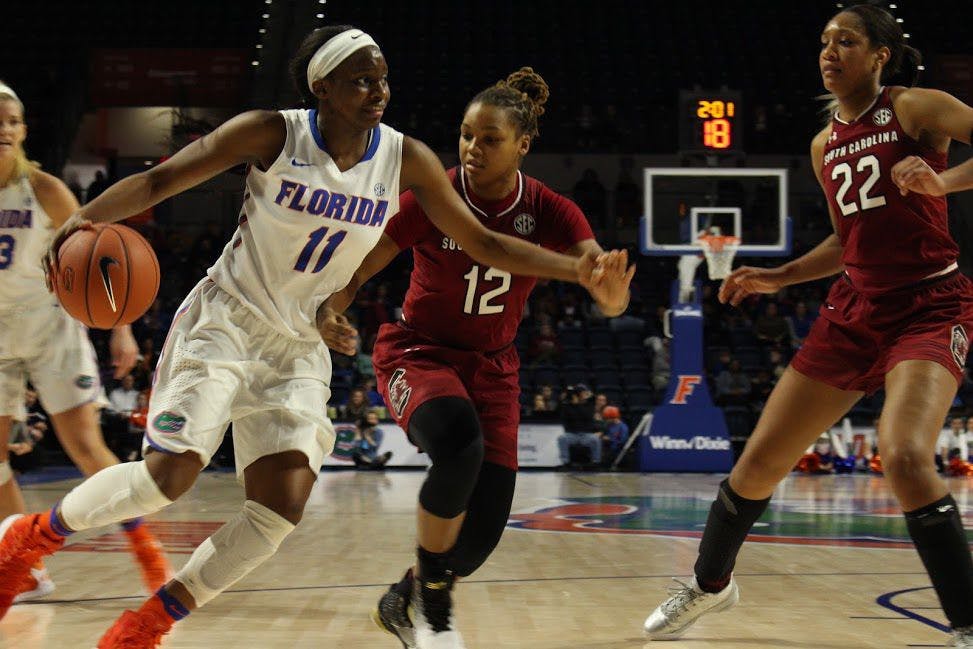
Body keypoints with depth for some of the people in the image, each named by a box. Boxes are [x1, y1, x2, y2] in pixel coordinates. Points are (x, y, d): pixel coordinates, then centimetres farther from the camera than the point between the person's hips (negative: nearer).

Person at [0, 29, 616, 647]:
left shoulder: (406, 160, -4)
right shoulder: (272, 134, -13)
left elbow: (483, 243, 2)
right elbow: (158, 180, -12)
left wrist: (574, 269, -10)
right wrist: (84, 217, -31)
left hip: (301, 347, 4)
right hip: (226, 318, -4)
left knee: (282, 509, -11)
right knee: (171, 472, -20)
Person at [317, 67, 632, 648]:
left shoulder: (550, 213, -11)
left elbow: (610, 298, -22)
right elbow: (358, 271, -11)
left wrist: (613, 289, -47)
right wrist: (330, 313, -32)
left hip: (492, 366, 3)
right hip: (418, 354, -3)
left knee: (483, 531, -5)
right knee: (459, 445, -36)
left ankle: (404, 602, 28)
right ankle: (433, 597, -14)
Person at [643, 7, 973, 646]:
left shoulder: (916, 108, -7)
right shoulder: (825, 146, 13)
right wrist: (777, 277, 15)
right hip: (854, 310, 7)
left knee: (905, 456, -31)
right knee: (759, 462, 7)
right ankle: (710, 583, 33)